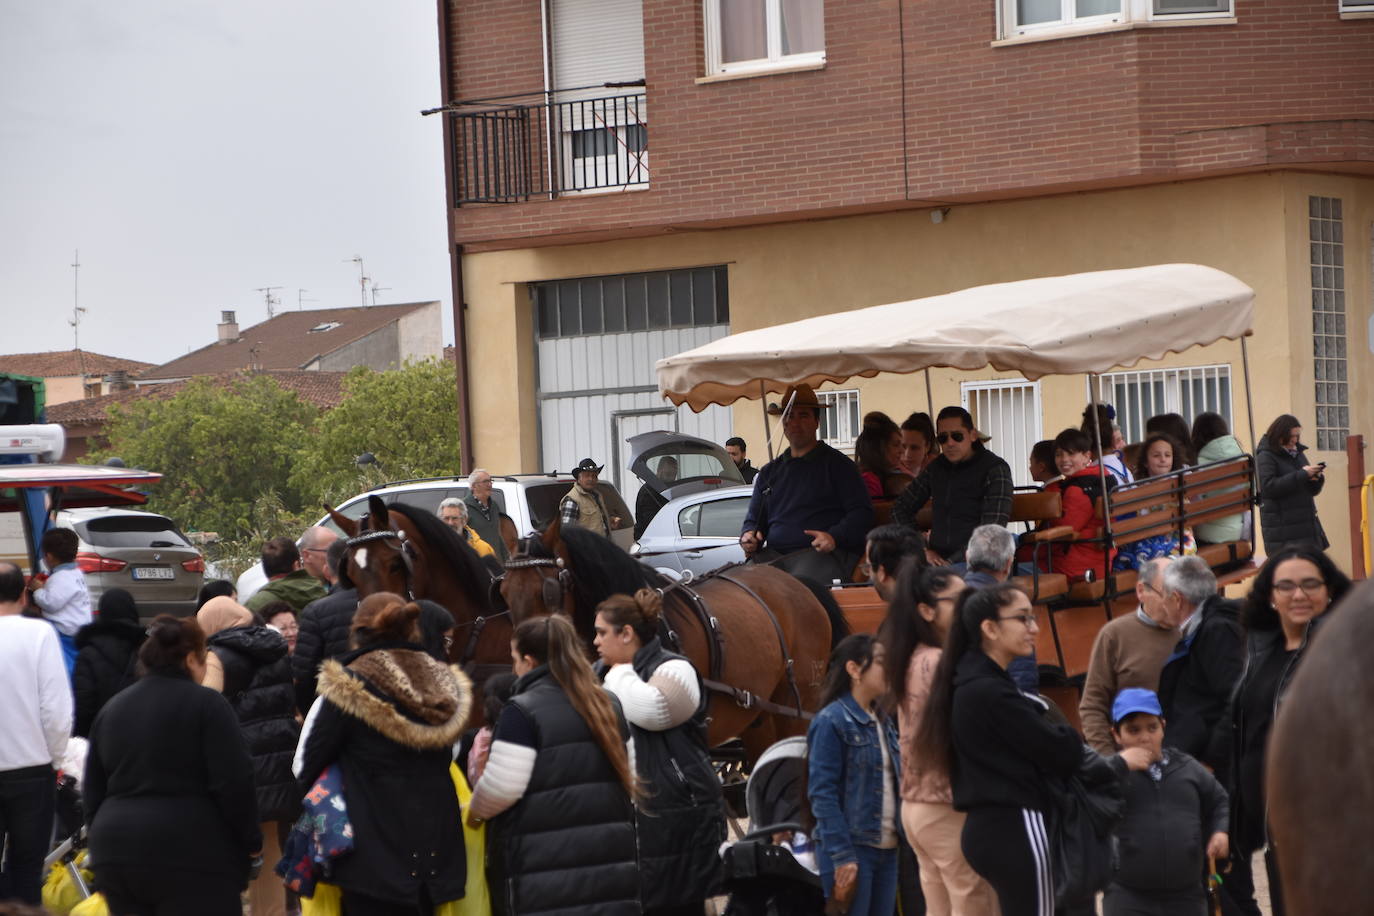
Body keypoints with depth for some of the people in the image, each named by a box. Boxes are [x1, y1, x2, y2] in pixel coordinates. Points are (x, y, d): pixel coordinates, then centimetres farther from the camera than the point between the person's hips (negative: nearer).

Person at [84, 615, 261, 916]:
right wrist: (252, 844, 0)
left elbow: (92, 793, 18)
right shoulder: (205, 704, -6)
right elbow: (234, 783, -11)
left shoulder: (111, 710, 15)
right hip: (192, 855, -6)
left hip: (116, 849, 6)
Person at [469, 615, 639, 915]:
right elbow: (629, 780, 20)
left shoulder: (523, 711, -10)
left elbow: (500, 788, -14)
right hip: (612, 863, 7)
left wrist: (474, 812, 5)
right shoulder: (608, 705, 14)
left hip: (546, 873, -7)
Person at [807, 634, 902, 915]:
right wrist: (842, 856, -18)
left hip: (887, 849, 7)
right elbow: (822, 793, -13)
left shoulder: (884, 723, 15)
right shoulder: (831, 722, -9)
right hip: (850, 850, -7)